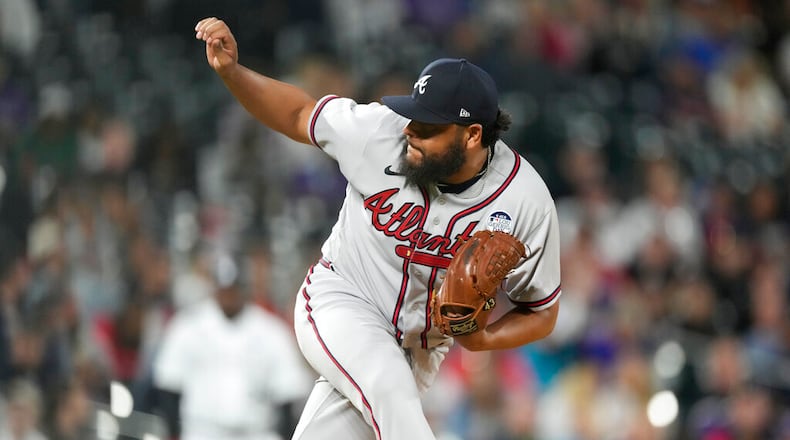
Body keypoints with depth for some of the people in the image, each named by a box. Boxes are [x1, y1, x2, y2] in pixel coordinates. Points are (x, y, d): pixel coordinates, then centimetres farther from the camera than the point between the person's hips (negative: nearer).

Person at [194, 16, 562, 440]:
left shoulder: (526, 202, -18)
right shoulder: (380, 131, -18)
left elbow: (541, 313, -6)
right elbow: (297, 114, -1)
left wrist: (484, 339, -26)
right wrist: (231, 70, -16)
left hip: (416, 349, 2)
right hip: (340, 298, -1)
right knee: (392, 390, -32)